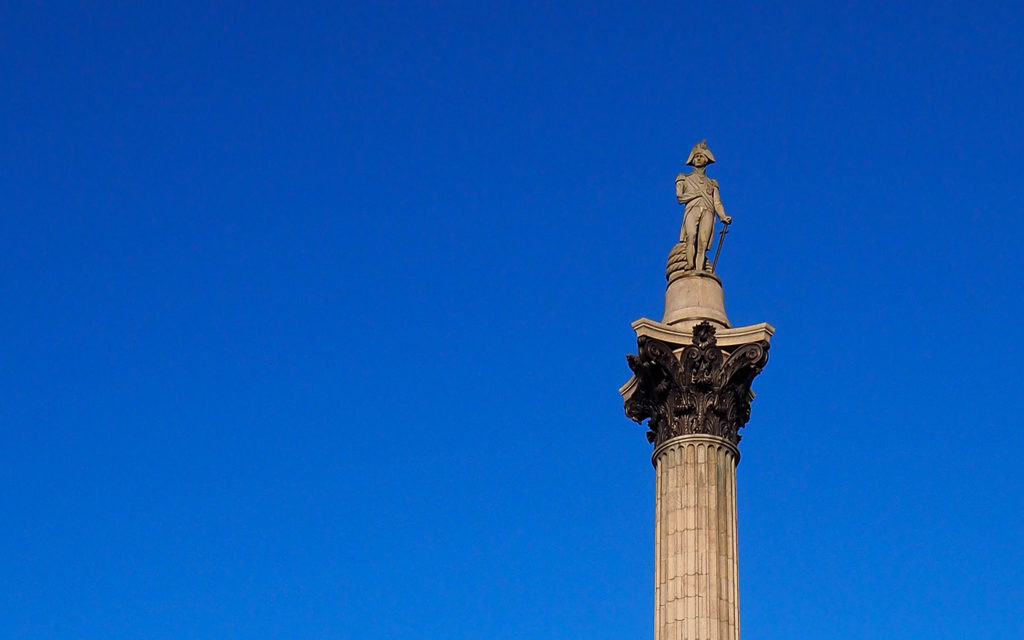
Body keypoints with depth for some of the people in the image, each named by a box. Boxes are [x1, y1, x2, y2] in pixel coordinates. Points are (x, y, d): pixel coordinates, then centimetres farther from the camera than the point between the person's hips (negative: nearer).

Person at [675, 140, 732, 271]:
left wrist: (723, 217, 0)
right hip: (692, 210, -2)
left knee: (702, 243, -18)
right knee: (691, 235, -31)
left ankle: (699, 272, -33)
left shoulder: (712, 182, 30)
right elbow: (679, 197, 11)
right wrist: (697, 193, 5)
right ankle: (690, 265, -46)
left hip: (708, 212, 2)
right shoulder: (685, 178, 26)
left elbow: (717, 203, 17)